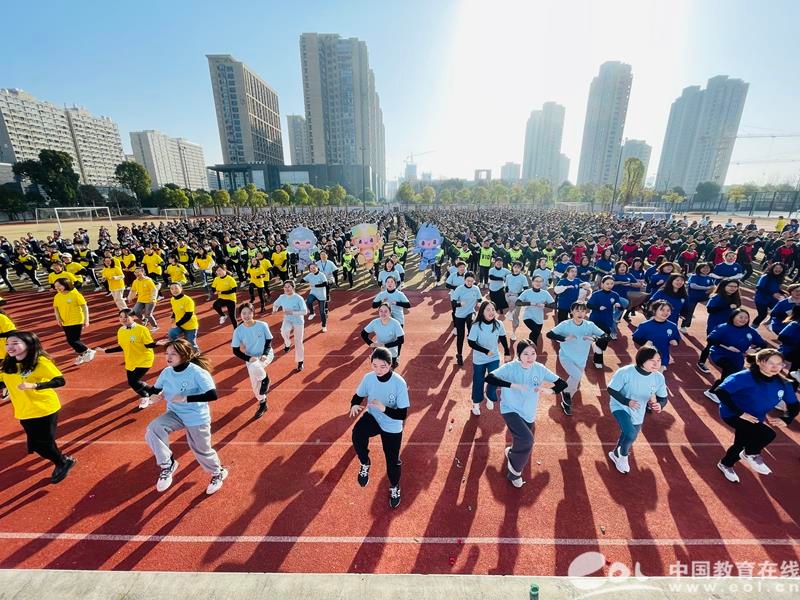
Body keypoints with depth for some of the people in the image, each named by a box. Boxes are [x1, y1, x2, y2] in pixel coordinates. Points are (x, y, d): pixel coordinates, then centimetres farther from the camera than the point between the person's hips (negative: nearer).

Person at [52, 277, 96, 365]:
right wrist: (58, 318, -2)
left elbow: (84, 306, -12)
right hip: (65, 323, 7)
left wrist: (86, 320, -14)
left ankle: (88, 351, 10)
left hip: (76, 322, -7)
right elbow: (56, 308, 15)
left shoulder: (75, 294, -14)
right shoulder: (57, 296, 2)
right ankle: (81, 355, 33)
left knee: (73, 341, -11)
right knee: (71, 341, 14)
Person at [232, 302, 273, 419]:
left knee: (255, 368, -35)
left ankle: (265, 380, -2)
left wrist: (265, 354, -19)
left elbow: (269, 341, -3)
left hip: (266, 355, -2)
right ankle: (262, 404, 31)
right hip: (251, 358, 2)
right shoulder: (238, 330, -13)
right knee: (256, 385, 4)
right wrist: (249, 358, -20)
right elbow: (235, 351, -6)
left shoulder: (262, 325, -16)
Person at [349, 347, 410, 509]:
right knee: (357, 435, -29)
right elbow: (358, 396, -1)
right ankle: (365, 464, 3)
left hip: (392, 427, -2)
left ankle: (394, 487, 46)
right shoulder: (368, 378, -17)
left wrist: (384, 409, -41)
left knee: (392, 460, 11)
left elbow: (403, 414, -25)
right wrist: (354, 405, -24)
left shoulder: (399, 383, -27)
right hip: (372, 417, 2)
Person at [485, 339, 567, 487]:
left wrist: (549, 390, -23)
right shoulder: (510, 367, -21)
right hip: (511, 410, -5)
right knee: (526, 440, -28)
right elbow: (489, 378, -34)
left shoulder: (540, 368, -9)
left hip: (529, 414, 5)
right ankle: (514, 466, 5)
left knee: (525, 452, 17)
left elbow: (562, 383, -3)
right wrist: (513, 385, -38)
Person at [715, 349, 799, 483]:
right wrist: (740, 413, -33)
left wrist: (786, 420, -14)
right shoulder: (745, 377, -27)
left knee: (742, 444, 22)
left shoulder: (783, 384, -8)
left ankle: (725, 464, 50)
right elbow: (721, 392, -34)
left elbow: (794, 405, 5)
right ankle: (751, 455, 4)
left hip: (755, 418, 7)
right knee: (768, 434, -28)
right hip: (733, 414, -7)